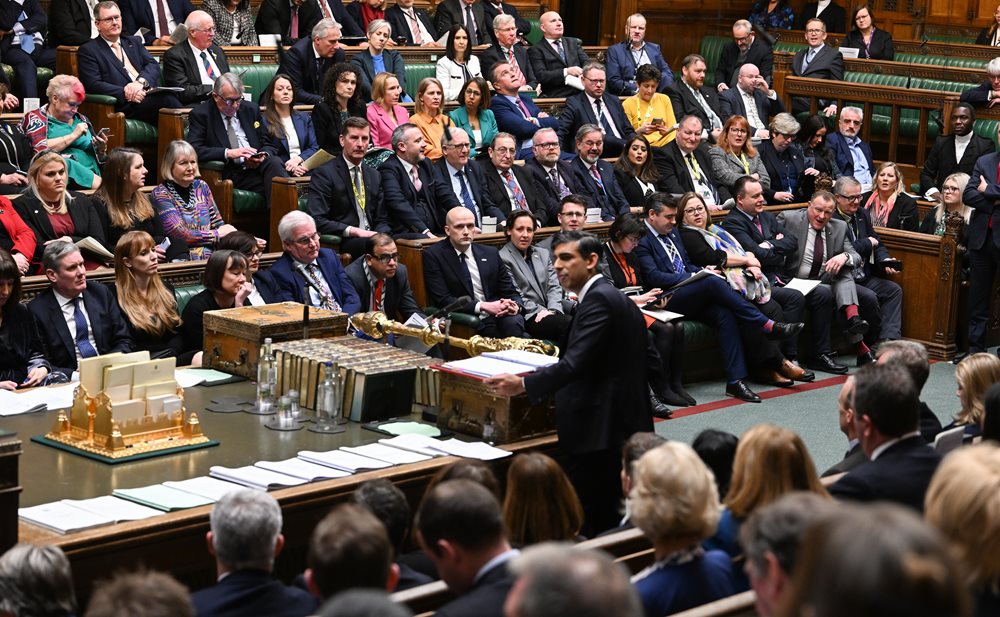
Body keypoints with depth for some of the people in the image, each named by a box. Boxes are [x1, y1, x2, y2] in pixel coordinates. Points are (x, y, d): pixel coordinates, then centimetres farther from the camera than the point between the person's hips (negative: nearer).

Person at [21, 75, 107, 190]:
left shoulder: (81, 119, 24)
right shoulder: (35, 117, 9)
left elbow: (98, 159, 27)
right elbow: (41, 149, -11)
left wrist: (101, 149, 4)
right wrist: (74, 135, -6)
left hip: (90, 174, 5)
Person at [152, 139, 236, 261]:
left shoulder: (201, 186, 16)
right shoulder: (161, 194, -2)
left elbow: (218, 224, 17)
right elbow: (179, 235, -9)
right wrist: (217, 234, -3)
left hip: (212, 254, 6)